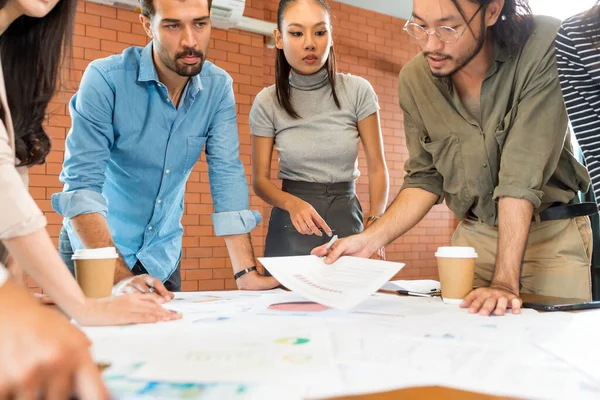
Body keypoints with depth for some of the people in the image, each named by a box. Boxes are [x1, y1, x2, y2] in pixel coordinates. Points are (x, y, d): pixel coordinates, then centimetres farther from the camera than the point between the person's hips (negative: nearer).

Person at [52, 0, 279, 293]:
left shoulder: (218, 87, -10)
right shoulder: (105, 79, -21)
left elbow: (227, 176, -13)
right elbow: (82, 185, -25)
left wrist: (246, 273, -21)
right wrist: (120, 277, -35)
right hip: (94, 249, -3)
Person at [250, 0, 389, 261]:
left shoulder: (358, 91, -6)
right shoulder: (267, 102, -5)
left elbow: (377, 168, -3)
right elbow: (260, 179, -2)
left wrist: (374, 226, -18)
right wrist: (292, 203, -23)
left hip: (346, 219, 0)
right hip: (290, 231, 0)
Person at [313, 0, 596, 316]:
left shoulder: (544, 46, -21)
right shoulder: (413, 79, -9)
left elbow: (523, 174, -27)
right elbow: (425, 179, -1)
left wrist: (504, 283, -30)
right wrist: (370, 239, -15)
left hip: (553, 233, -2)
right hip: (474, 235, 3)